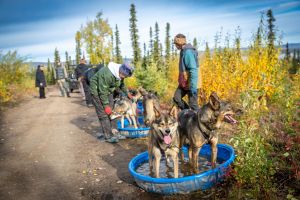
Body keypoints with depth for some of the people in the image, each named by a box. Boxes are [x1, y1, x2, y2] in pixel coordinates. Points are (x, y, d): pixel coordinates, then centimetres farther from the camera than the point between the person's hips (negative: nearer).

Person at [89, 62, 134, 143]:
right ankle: (108, 136, -8)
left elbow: (121, 85, 12)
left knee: (111, 111, 7)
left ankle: (113, 131, 16)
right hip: (97, 91, -8)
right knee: (103, 113, -11)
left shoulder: (119, 74, -10)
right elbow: (102, 92, -30)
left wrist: (128, 93, 7)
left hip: (108, 91, 8)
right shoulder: (107, 74, -36)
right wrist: (106, 106, -25)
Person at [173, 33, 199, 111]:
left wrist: (193, 86, -26)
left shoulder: (188, 52, -19)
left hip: (190, 83, -10)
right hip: (184, 83, 10)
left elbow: (193, 70, -24)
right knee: (176, 98, 7)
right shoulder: (183, 51, 11)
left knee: (193, 104, -2)